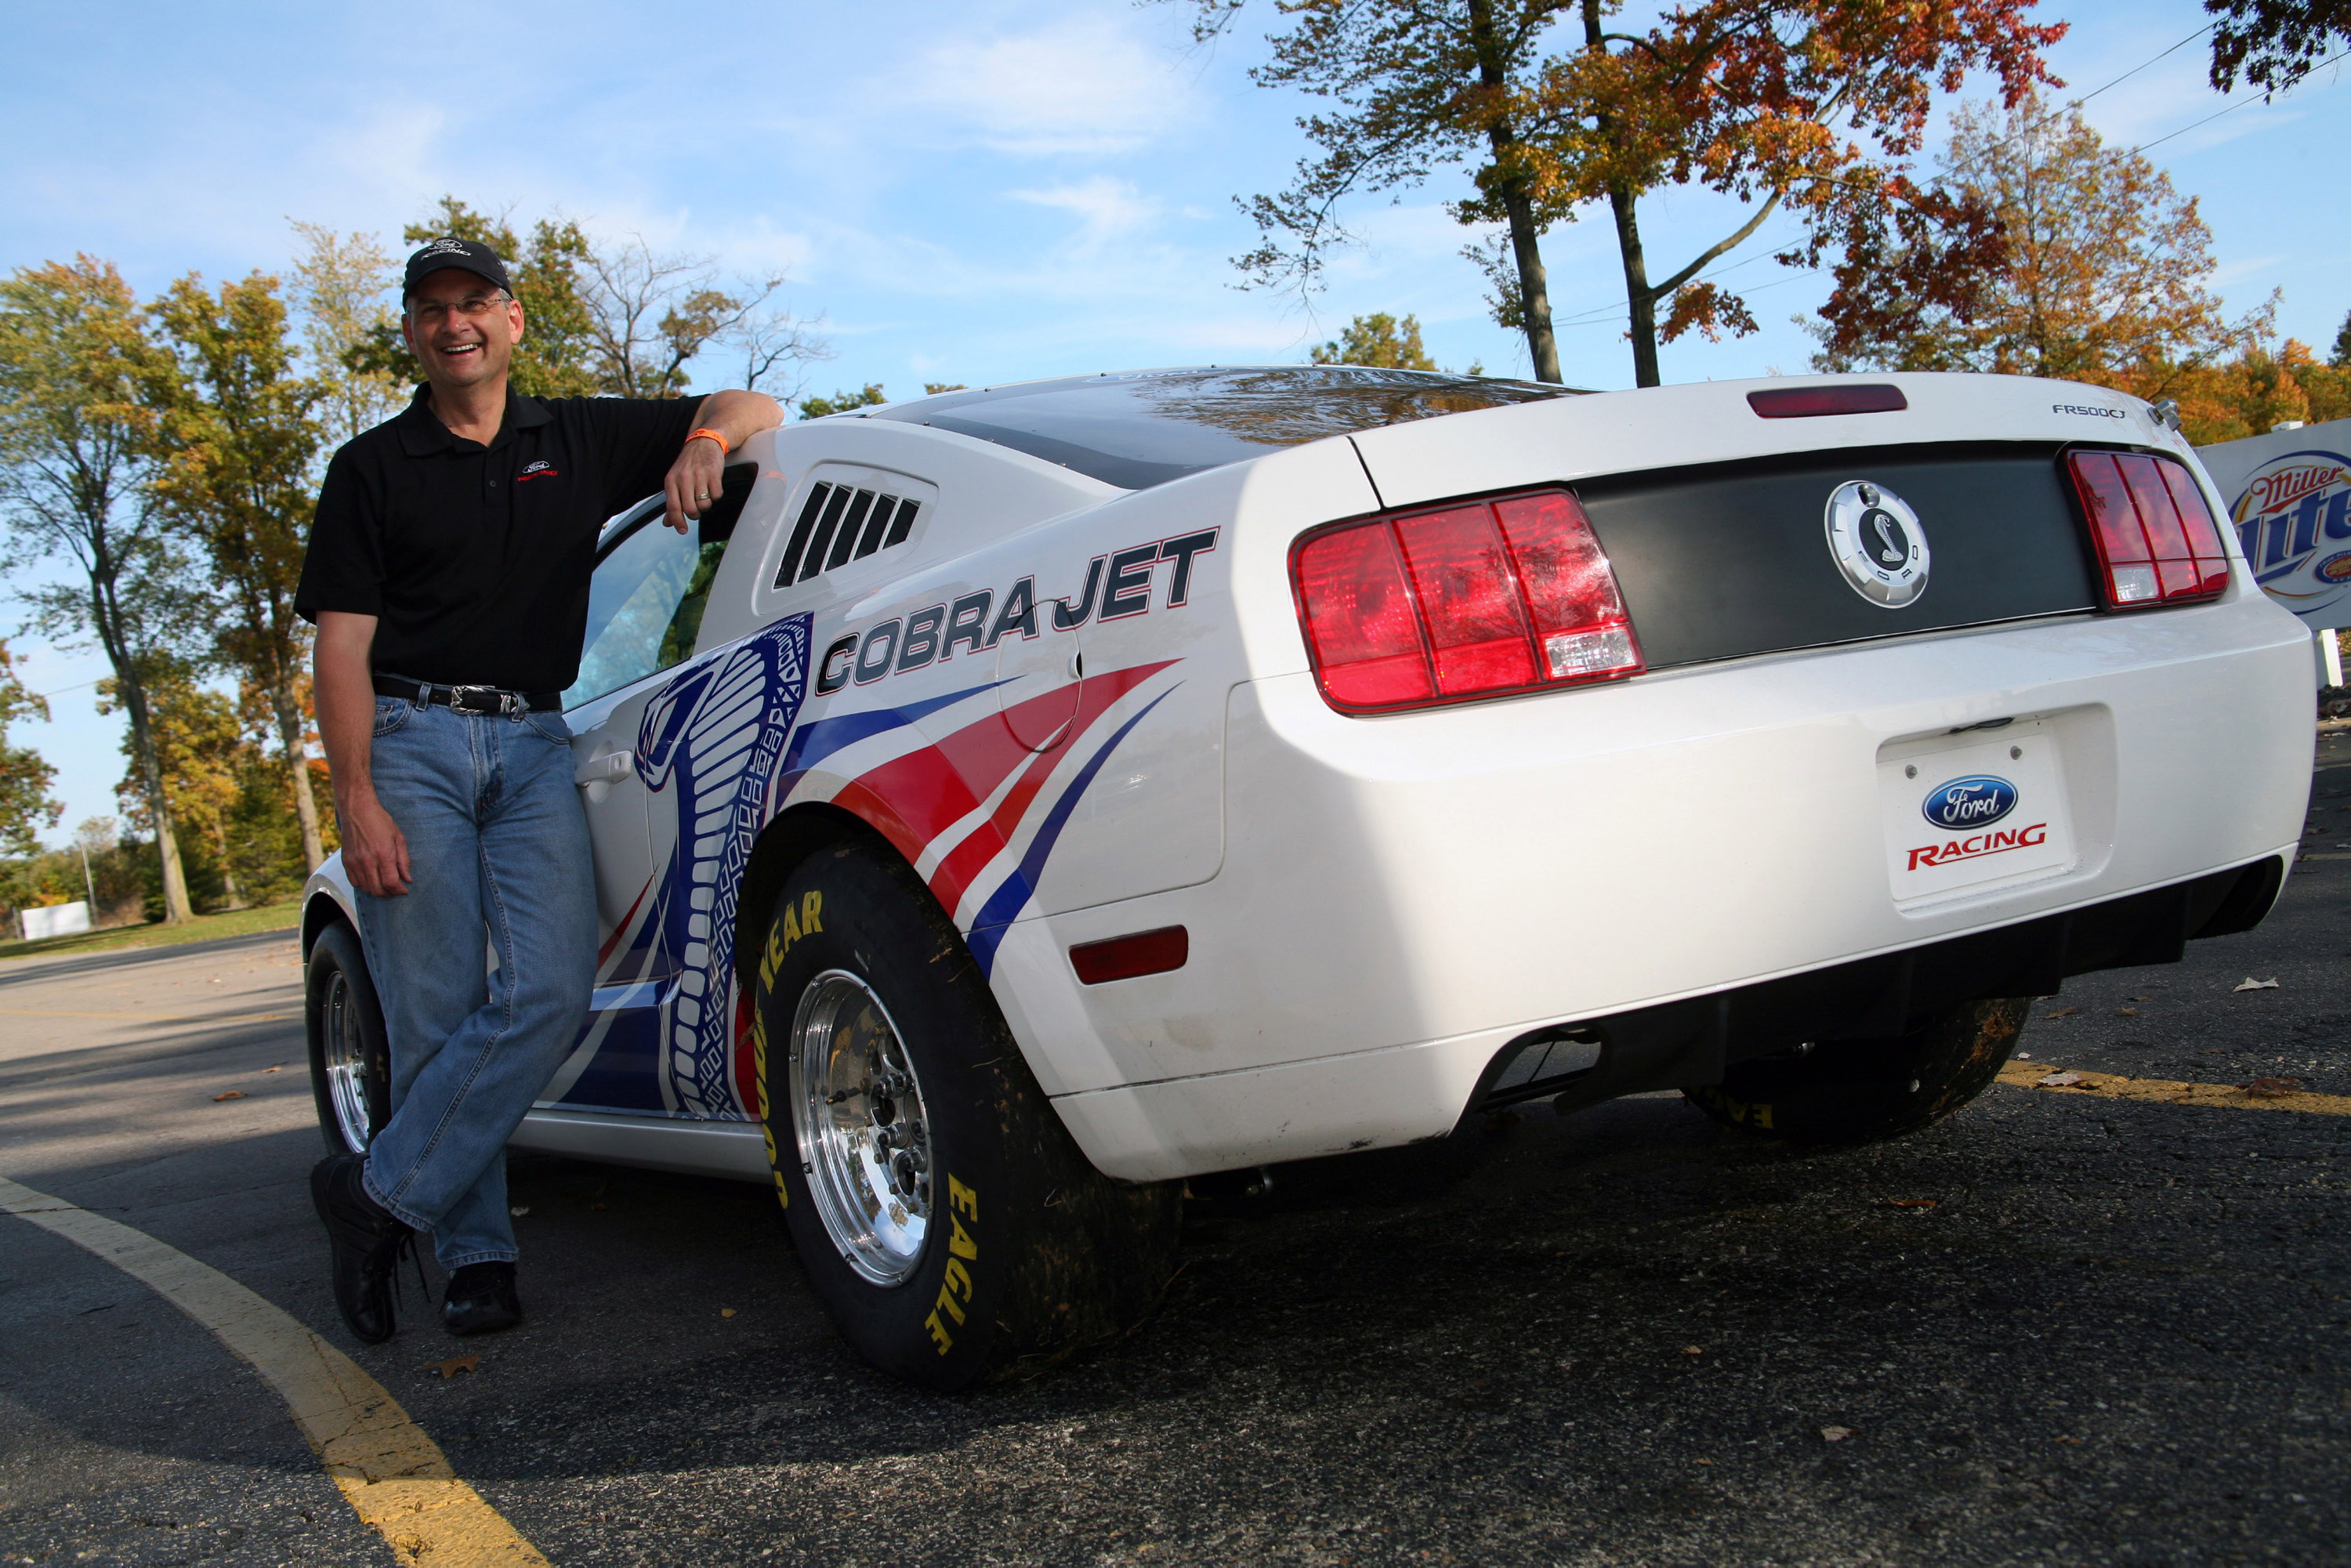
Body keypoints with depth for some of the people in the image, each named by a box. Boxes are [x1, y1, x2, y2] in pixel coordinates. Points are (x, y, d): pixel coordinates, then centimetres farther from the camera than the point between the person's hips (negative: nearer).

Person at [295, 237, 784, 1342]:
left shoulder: (581, 439, 16)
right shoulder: (373, 468, 9)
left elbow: (752, 409, 20)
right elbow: (342, 645, 2)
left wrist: (704, 439, -5)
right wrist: (357, 798, -10)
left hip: (535, 743, 2)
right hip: (411, 741, -2)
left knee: (550, 992, -15)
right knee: (433, 1017, -5)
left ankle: (380, 1194, -3)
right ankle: (476, 1255, 5)